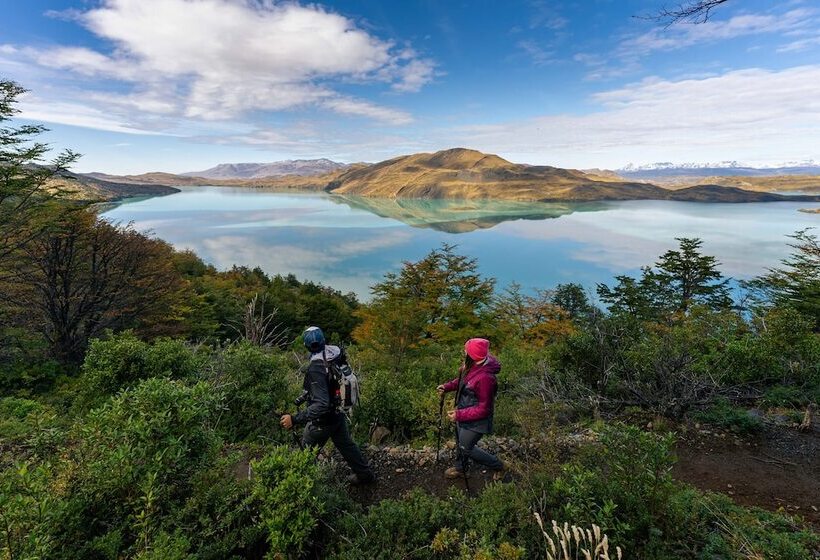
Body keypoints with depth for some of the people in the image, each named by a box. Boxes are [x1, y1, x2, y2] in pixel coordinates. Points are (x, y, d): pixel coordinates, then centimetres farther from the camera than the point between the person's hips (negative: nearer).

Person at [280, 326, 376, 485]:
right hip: (338, 412, 8)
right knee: (346, 444, 26)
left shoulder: (316, 368, -33)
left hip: (323, 419, -7)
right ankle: (365, 474, 41)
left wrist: (295, 419, -37)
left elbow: (322, 405, -36)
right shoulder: (335, 352, -13)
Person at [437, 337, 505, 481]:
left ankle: (498, 466, 31)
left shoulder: (485, 378, -38)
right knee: (460, 441, 26)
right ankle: (460, 468, 54)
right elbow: (463, 381, 10)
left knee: (466, 447, 10)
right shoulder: (471, 365, -13)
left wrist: (459, 415, -27)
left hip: (476, 420, -8)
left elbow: (483, 409, -28)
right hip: (464, 411, 8)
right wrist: (447, 386, -3)